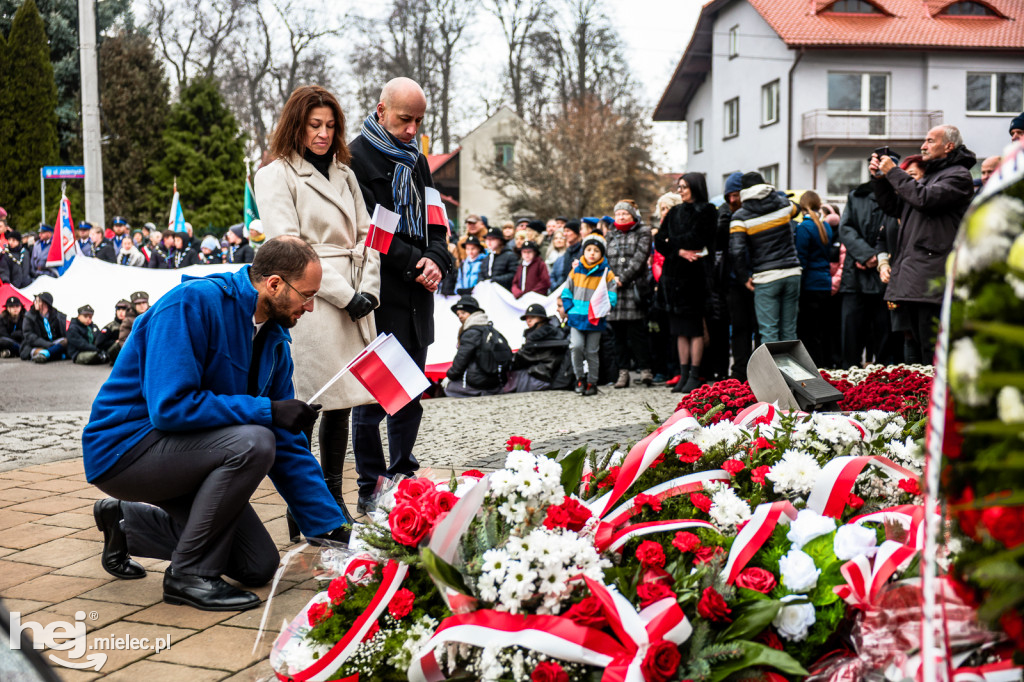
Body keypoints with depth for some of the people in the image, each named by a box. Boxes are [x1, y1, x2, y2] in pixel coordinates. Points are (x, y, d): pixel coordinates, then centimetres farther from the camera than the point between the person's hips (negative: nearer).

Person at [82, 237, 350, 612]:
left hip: (185, 450, 8)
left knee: (259, 566, 3)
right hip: (122, 449, -8)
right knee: (252, 443, -30)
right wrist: (267, 410, -26)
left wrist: (332, 529, 0)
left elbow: (288, 445, 5)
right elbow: (170, 407, -31)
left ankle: (128, 522, 21)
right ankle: (190, 574, -12)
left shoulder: (274, 339, 3)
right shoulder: (193, 303, -21)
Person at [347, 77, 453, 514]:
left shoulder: (416, 160, 18)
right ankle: (371, 489, 6)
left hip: (416, 296, 8)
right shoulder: (356, 158, -6)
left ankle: (404, 477, 22)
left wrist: (437, 260, -3)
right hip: (379, 296, -7)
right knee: (371, 396, -3)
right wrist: (415, 265, -15)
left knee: (410, 394, 12)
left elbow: (433, 219, 16)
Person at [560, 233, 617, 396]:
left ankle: (592, 382, 19)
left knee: (592, 351, 5)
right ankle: (580, 378, 4)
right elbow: (567, 291, 12)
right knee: (576, 346, -14)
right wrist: (569, 308, 0)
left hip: (595, 320, -1)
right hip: (577, 317, 1)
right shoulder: (576, 270, 4)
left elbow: (612, 296, 0)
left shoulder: (606, 273, -2)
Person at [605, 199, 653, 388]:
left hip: (634, 288, -4)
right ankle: (623, 371, 7)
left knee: (637, 330, -9)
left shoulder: (643, 233, 5)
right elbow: (605, 259, 15)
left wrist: (622, 278, -13)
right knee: (619, 332, 3)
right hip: (614, 289, 4)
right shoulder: (611, 236, 20)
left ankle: (645, 369, -4)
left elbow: (639, 259, -6)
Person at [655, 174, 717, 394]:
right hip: (673, 273, 6)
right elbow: (659, 242, 7)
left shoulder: (706, 211, 0)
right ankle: (683, 373, 10)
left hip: (694, 273, -6)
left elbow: (696, 239, -13)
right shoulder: (674, 213, 17)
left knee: (694, 326, -4)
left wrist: (672, 242, -1)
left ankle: (695, 375, -1)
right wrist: (679, 251, -9)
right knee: (680, 328, 6)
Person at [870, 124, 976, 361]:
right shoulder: (928, 177, 25)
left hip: (932, 277, -9)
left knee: (933, 353, -12)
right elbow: (893, 206, 28)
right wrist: (879, 178, 13)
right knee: (919, 343, 12)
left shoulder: (959, 175, -3)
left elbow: (925, 199, -18)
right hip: (912, 276, 9)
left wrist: (893, 172, -8)